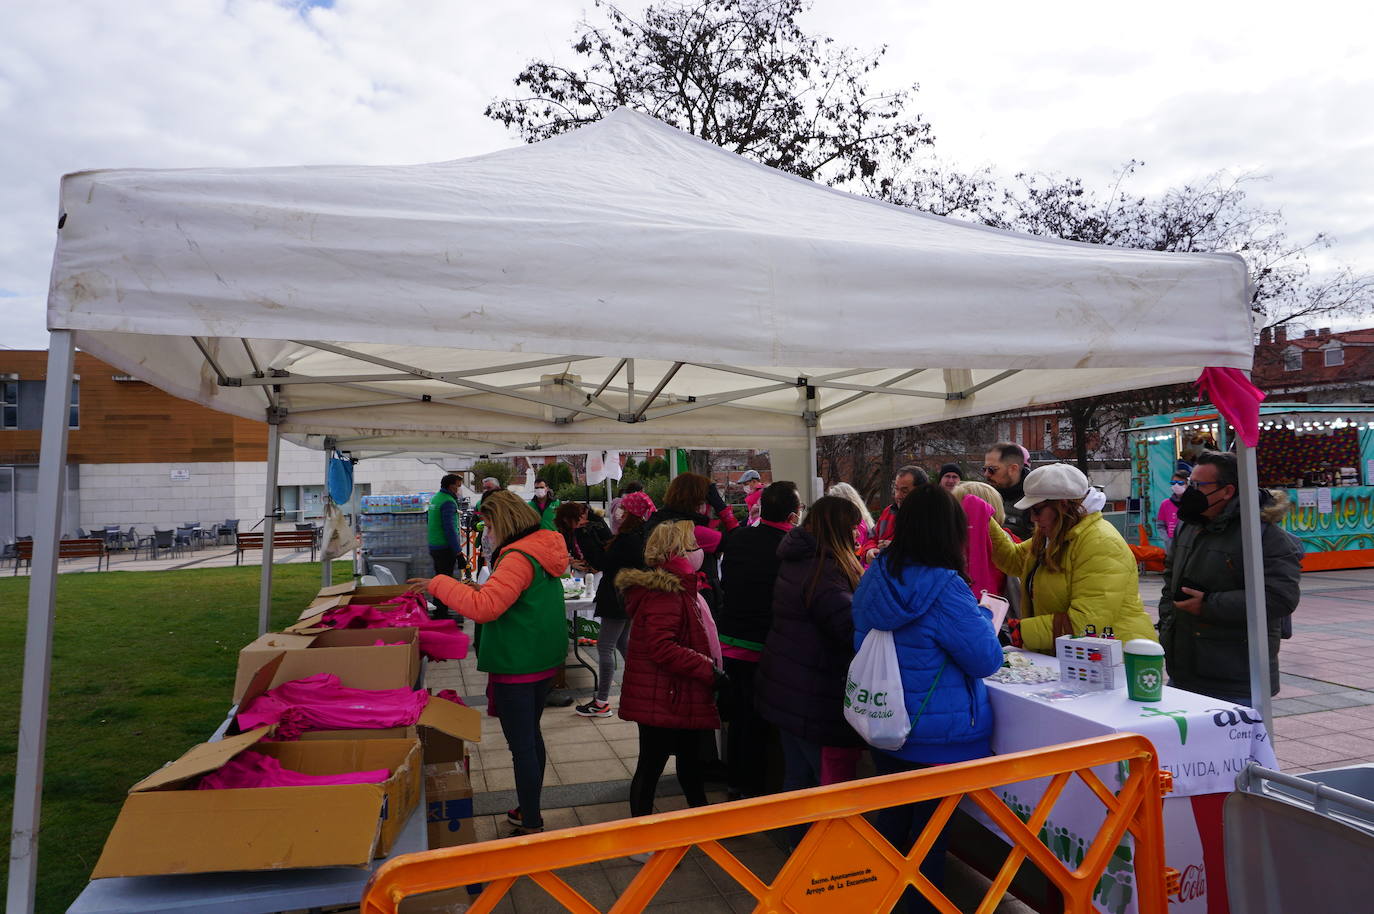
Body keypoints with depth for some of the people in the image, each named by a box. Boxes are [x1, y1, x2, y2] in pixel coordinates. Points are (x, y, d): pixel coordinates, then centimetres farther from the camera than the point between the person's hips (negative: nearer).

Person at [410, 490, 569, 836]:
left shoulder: (518, 558, -22)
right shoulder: (543, 550, 8)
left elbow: (484, 608, -31)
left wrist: (438, 583, -23)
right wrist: (483, 588, 9)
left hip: (517, 667, -10)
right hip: (545, 661, 10)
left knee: (522, 746, 2)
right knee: (531, 736, 22)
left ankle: (531, 826, 13)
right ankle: (530, 811, 37)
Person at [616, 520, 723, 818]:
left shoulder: (680, 588, 12)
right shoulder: (665, 594, -23)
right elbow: (661, 647, -31)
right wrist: (708, 669, -27)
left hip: (683, 697, 11)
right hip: (662, 700, -11)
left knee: (691, 758, 25)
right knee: (651, 765, 5)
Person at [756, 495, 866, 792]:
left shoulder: (796, 562, 8)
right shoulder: (824, 572, -22)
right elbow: (853, 629, -27)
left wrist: (864, 574, 11)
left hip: (789, 693, 9)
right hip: (817, 702, -9)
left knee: (797, 779, 20)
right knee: (835, 785, 5)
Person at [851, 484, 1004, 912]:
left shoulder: (874, 577, -3)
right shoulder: (944, 588, -24)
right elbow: (988, 660, -16)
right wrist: (983, 617, 2)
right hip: (938, 737, -6)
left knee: (891, 820, 22)